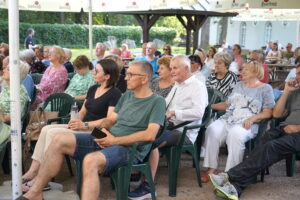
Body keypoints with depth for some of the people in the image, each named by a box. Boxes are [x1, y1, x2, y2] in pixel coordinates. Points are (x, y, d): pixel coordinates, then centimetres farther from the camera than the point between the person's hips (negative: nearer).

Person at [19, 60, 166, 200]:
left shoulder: (157, 101, -3)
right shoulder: (127, 95, 20)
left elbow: (150, 135, -16)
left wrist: (115, 140, -15)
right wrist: (102, 131, -2)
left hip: (130, 148, -8)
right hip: (108, 140, 8)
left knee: (91, 160, -38)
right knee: (60, 140, -10)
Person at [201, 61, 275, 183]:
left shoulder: (265, 88, 10)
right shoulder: (239, 86, 28)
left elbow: (268, 112, 1)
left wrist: (252, 118, -15)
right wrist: (210, 106, 16)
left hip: (247, 124, -5)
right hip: (227, 119, 5)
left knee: (235, 134, -38)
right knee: (212, 130, -26)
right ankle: (211, 169, -23)